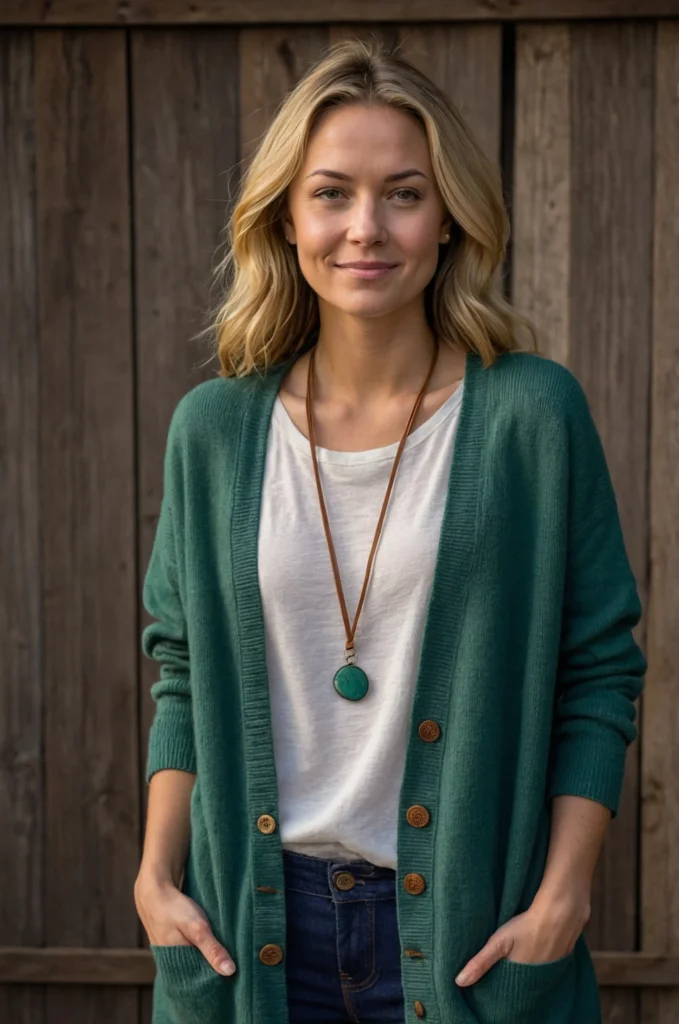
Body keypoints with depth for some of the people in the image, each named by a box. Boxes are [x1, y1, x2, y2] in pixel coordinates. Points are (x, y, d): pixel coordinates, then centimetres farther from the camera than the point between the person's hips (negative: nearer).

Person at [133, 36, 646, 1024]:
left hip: (467, 925, -2)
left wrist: (562, 899, -10)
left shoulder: (533, 412, -9)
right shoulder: (213, 427, -1)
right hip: (256, 923, 2)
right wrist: (156, 875, 0)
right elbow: (183, 672, 7)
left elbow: (599, 678, -5)